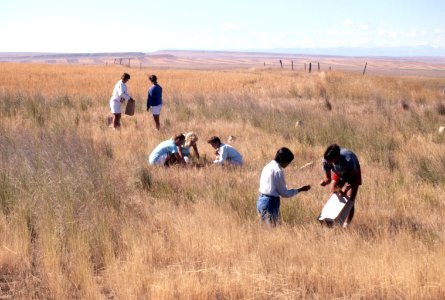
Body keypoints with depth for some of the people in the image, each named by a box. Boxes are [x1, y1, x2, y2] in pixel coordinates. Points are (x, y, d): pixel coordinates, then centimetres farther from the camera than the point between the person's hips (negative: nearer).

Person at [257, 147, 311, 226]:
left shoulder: (267, 167, 12)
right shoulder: (278, 171, -14)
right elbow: (284, 193, -10)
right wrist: (300, 189, -2)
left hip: (260, 200, 9)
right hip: (271, 202, -9)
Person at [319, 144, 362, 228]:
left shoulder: (348, 160, -43)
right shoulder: (326, 160, -33)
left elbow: (357, 179, -29)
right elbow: (328, 178, -17)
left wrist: (346, 188, -40)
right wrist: (325, 181, -40)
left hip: (352, 173, -4)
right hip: (338, 174, 4)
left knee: (350, 200, -13)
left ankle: (346, 224, -7)